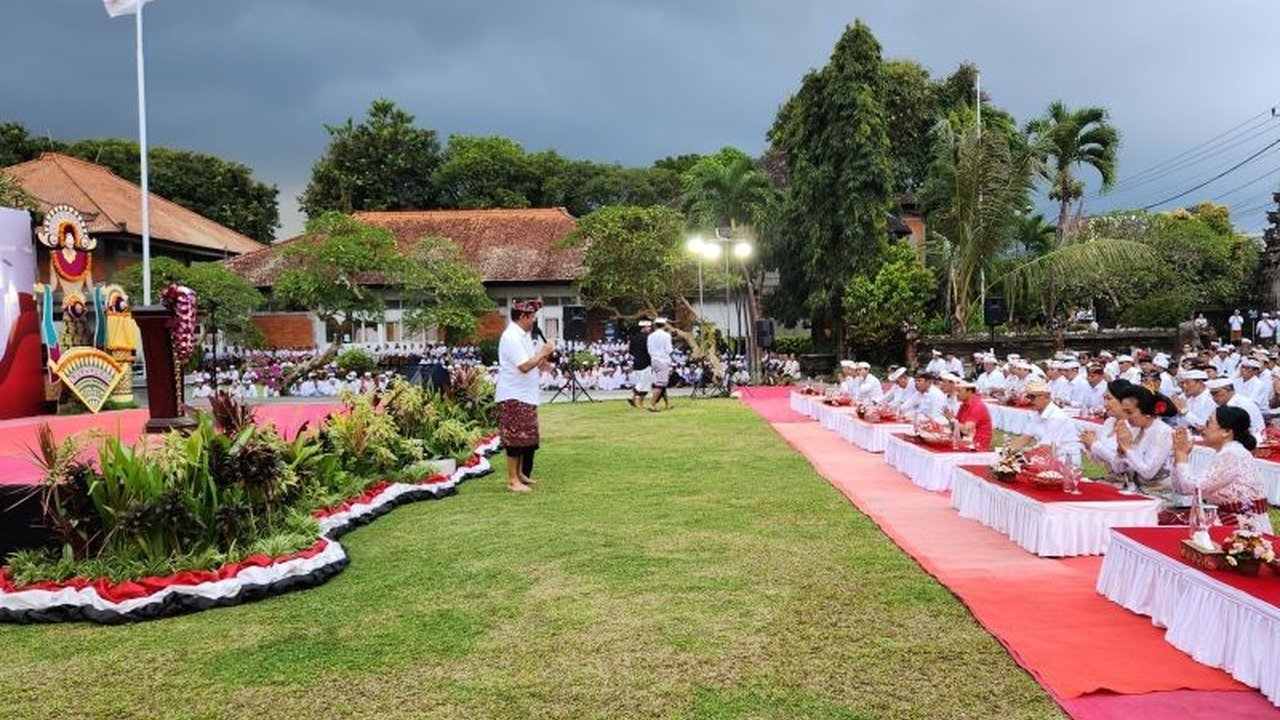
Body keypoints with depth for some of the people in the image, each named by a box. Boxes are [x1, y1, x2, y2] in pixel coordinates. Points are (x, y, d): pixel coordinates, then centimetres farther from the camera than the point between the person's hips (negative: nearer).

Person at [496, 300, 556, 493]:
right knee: (515, 438, -5)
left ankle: (520, 473, 26)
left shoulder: (524, 335, 13)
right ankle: (512, 480, 2)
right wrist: (542, 353, -15)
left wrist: (542, 358, 2)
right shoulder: (511, 337, -19)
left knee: (526, 438, 15)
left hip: (525, 395, 10)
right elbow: (524, 366, -26)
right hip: (513, 397, -10)